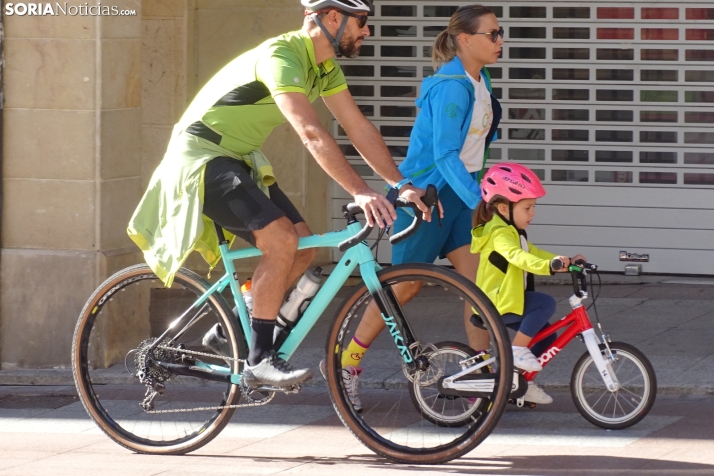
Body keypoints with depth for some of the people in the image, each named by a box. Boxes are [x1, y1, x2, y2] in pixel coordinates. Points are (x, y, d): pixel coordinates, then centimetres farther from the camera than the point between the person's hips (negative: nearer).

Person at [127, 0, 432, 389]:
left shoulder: (325, 68, 4)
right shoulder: (281, 58, -26)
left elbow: (360, 129, 4)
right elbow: (311, 134, -36)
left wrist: (402, 185, -5)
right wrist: (361, 193, -42)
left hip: (238, 160, 10)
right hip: (202, 156, -10)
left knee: (302, 249, 2)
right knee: (281, 239, -24)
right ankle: (259, 360, -18)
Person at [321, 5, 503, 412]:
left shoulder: (480, 82, 6)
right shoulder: (451, 86, -22)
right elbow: (444, 155, -27)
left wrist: (478, 193, 20)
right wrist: (480, 202, -30)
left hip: (457, 193, 8)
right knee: (406, 286, -1)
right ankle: (346, 363, 12)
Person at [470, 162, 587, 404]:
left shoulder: (513, 233, 16)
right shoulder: (500, 234, -20)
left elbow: (534, 253, 23)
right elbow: (517, 257, -38)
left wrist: (566, 261, 9)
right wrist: (549, 265, -53)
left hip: (511, 301, 10)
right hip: (498, 303, -10)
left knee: (547, 336, 10)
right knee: (546, 303, -26)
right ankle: (517, 350, -21)